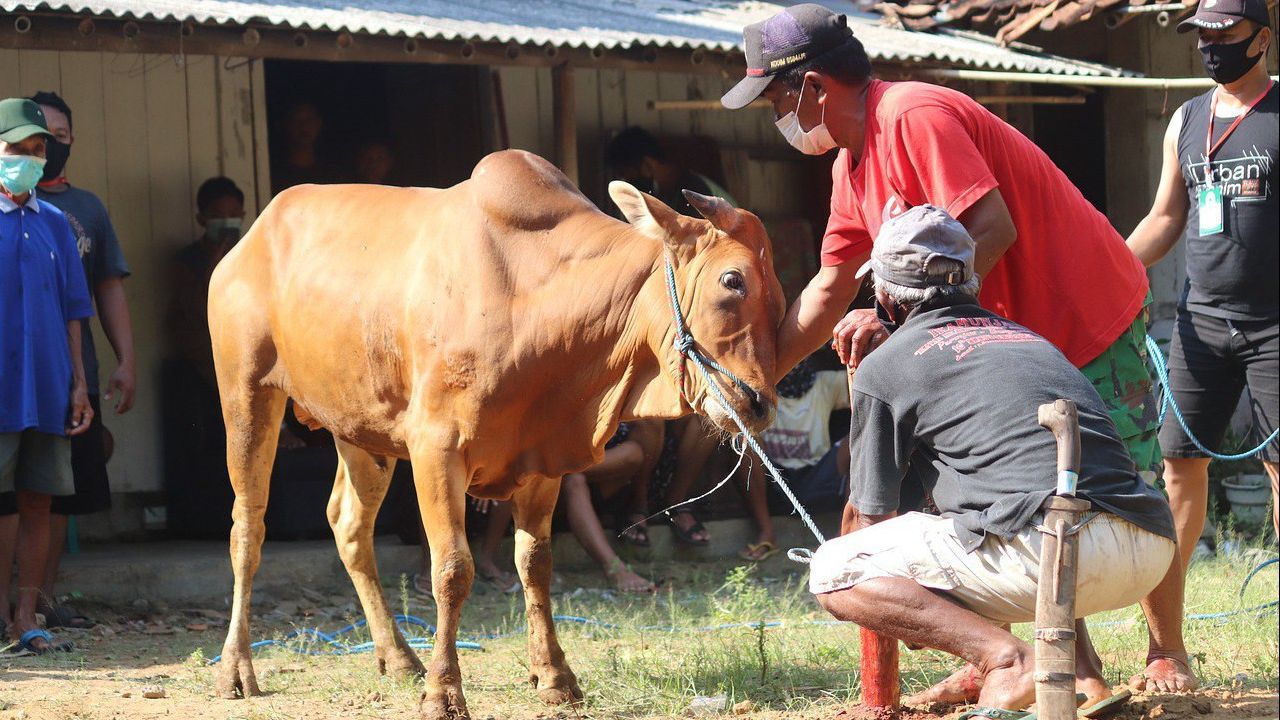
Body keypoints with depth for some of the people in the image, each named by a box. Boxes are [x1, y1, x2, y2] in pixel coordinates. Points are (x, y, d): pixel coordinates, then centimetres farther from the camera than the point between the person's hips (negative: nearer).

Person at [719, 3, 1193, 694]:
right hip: (1015, 334, 10)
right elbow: (829, 288, 13)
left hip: (1091, 315, -10)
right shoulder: (853, 167, 7)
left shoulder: (914, 117, -23)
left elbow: (992, 230, -29)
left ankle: (1168, 656, 13)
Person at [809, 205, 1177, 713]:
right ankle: (1083, 673, 16)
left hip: (1049, 549, -7)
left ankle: (1007, 660, -13)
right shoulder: (1029, 337, 32)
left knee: (831, 572, 6)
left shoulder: (882, 367, 13)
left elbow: (870, 514, 21)